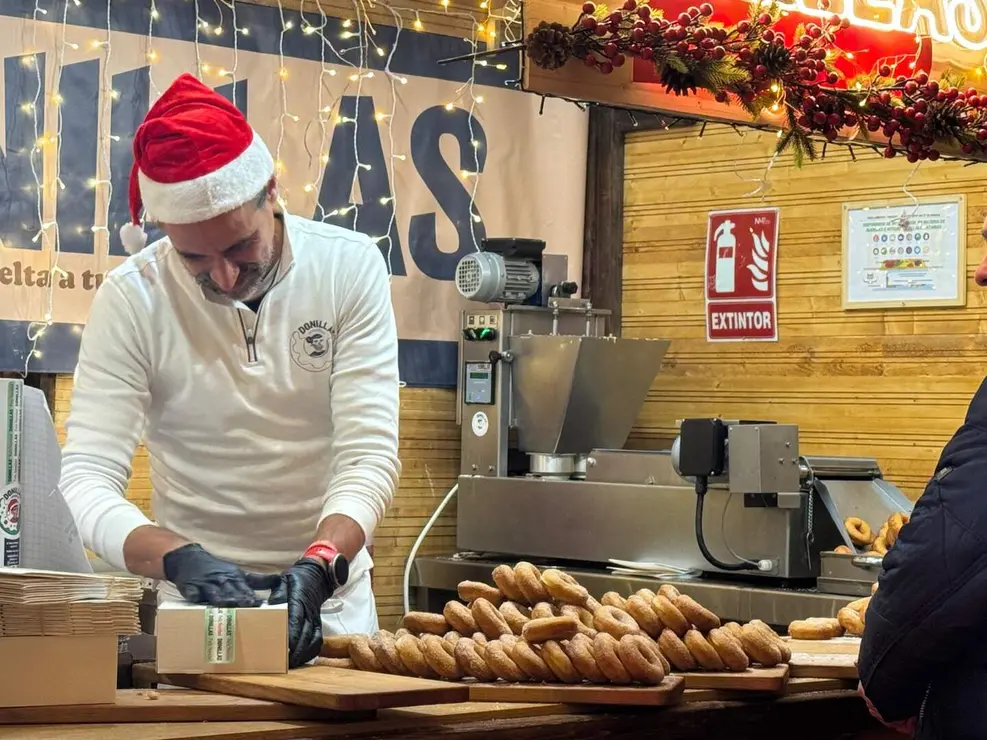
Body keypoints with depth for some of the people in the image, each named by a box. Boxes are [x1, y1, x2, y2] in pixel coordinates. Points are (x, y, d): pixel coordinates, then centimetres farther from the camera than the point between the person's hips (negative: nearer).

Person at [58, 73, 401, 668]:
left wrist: (320, 564, -30)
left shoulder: (350, 267, -8)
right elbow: (86, 480, -15)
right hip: (196, 592, -1)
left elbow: (369, 455, -12)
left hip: (330, 596, 1)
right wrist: (179, 559, -34)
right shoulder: (133, 298, -11)